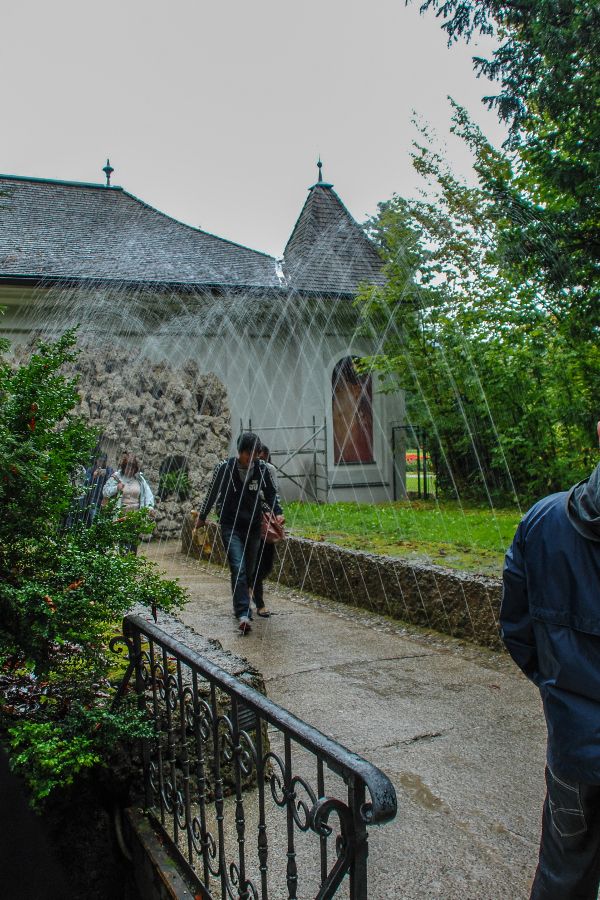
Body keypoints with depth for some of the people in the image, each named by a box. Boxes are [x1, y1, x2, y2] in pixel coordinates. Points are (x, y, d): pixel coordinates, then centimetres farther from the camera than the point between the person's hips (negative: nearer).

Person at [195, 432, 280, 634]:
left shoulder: (262, 469, -3)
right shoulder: (224, 468, -10)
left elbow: (271, 494, 9)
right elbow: (212, 494, 5)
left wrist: (277, 513, -9)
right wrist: (201, 517, 16)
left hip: (253, 526, 4)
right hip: (231, 526, -3)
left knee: (250, 570, 10)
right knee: (238, 569, -16)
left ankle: (240, 604, 30)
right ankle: (243, 614, -19)